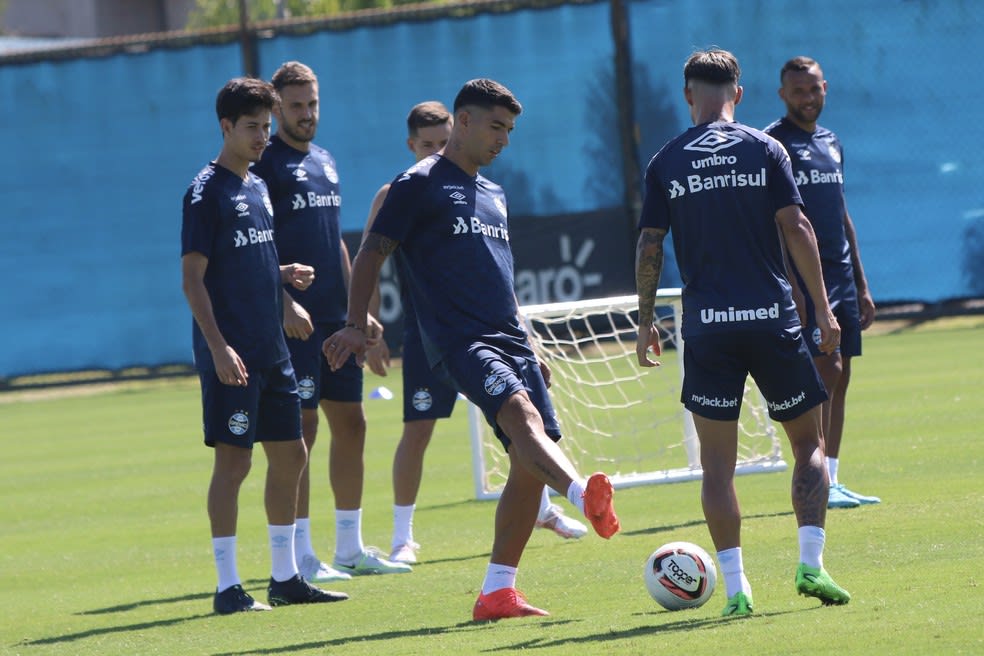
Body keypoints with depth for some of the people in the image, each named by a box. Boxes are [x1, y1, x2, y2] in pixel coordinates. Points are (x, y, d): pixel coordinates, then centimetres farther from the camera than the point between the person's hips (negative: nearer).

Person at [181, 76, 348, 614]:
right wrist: (218, 347, -21)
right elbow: (192, 277, -13)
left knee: (290, 455, 10)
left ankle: (285, 578, 18)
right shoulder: (207, 191, -10)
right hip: (231, 356, -9)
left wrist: (283, 274, 5)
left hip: (271, 349, 9)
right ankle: (228, 587, -2)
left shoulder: (257, 187, 15)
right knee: (233, 460, -7)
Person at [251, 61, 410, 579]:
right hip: (294, 320, -8)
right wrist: (284, 302, -22)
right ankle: (302, 557, -4)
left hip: (337, 318, 8)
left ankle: (351, 549, 17)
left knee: (351, 424, 9)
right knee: (300, 429, -8)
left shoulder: (326, 163, 17)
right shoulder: (265, 164, -6)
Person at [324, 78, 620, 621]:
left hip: (509, 340, 8)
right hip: (459, 342, -8)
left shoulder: (493, 195, 24)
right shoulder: (419, 185, 0)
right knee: (521, 413, -32)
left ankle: (497, 592, 5)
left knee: (529, 463, 0)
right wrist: (356, 327, -11)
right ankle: (586, 496, -59)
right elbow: (372, 254, -2)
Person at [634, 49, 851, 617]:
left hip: (707, 325, 1)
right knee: (809, 443, 12)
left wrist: (646, 322, 13)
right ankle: (811, 563, -3)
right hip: (772, 316, -1)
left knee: (717, 463, 5)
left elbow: (649, 247, 3)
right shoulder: (765, 150, 1)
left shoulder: (666, 163, 4)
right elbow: (796, 229, -4)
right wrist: (824, 309, 0)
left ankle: (735, 587, -2)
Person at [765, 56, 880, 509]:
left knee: (838, 378, 6)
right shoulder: (773, 144, -6)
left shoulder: (831, 144, 18)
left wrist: (861, 285, 20)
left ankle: (830, 481, 9)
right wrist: (790, 283, -19)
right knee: (825, 370, -14)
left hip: (840, 274, 8)